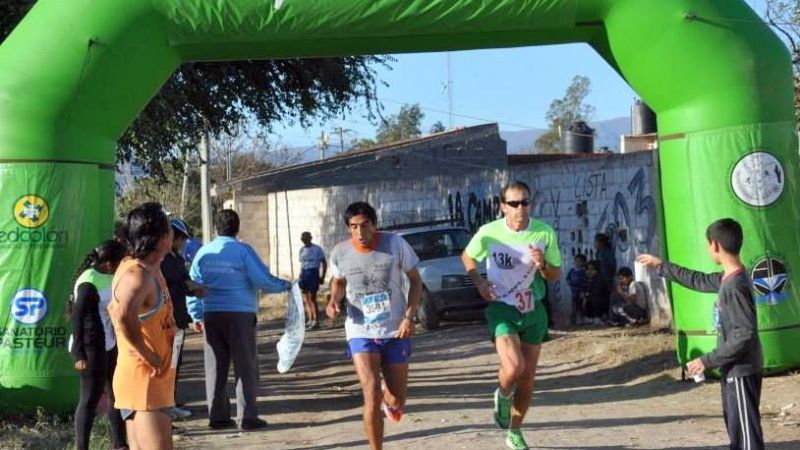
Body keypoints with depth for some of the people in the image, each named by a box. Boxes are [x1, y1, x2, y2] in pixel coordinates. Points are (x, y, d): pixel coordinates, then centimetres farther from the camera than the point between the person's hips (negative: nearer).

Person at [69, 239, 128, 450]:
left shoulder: (109, 276, 8)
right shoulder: (89, 283, -18)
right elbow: (78, 320, -18)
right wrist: (79, 354, -21)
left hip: (111, 346, 9)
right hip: (93, 348, -9)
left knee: (117, 394, 15)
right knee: (91, 398, -2)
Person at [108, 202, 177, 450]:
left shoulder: (149, 269, 13)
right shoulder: (138, 275, -19)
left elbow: (114, 308, 29)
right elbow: (124, 316, -39)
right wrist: (150, 357, -27)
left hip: (154, 380, 10)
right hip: (144, 380, -10)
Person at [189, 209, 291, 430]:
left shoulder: (204, 252, 7)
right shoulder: (243, 250, -7)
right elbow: (262, 279, -11)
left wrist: (196, 316, 18)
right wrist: (284, 285, 6)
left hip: (211, 316, 4)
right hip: (240, 314, -4)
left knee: (215, 368, 10)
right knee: (246, 366, 3)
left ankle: (217, 416, 13)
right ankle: (247, 417, 1)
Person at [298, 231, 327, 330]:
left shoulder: (317, 249, -2)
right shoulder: (302, 249, 14)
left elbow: (324, 263, 0)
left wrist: (322, 277, -5)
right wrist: (300, 276, 11)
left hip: (313, 273, -6)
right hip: (304, 273, 6)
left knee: (312, 297, -11)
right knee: (306, 299, 6)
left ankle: (316, 321, -7)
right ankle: (310, 320, 13)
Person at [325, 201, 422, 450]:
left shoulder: (395, 244, -11)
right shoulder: (340, 252, -7)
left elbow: (415, 281, 0)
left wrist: (409, 316, -12)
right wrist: (334, 299, -7)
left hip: (396, 331, 0)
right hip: (361, 333, 0)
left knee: (397, 402, 9)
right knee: (372, 397, -16)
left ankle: (388, 397, 48)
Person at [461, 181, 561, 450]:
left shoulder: (545, 232, -8)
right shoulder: (489, 232, -12)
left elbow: (556, 275, 1)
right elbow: (467, 257, 8)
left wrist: (542, 265, -21)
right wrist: (479, 282, -9)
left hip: (533, 310, 3)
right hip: (502, 308, -3)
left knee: (528, 377, 9)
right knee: (514, 367, -25)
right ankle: (503, 396, 12)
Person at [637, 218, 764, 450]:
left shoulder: (735, 285, -23)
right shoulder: (728, 279, 7)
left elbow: (745, 335, -26)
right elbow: (699, 281, 26)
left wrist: (708, 361, -21)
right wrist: (662, 266, 31)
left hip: (741, 370, -10)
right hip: (734, 369, 10)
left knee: (746, 431, -6)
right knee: (736, 427, 17)